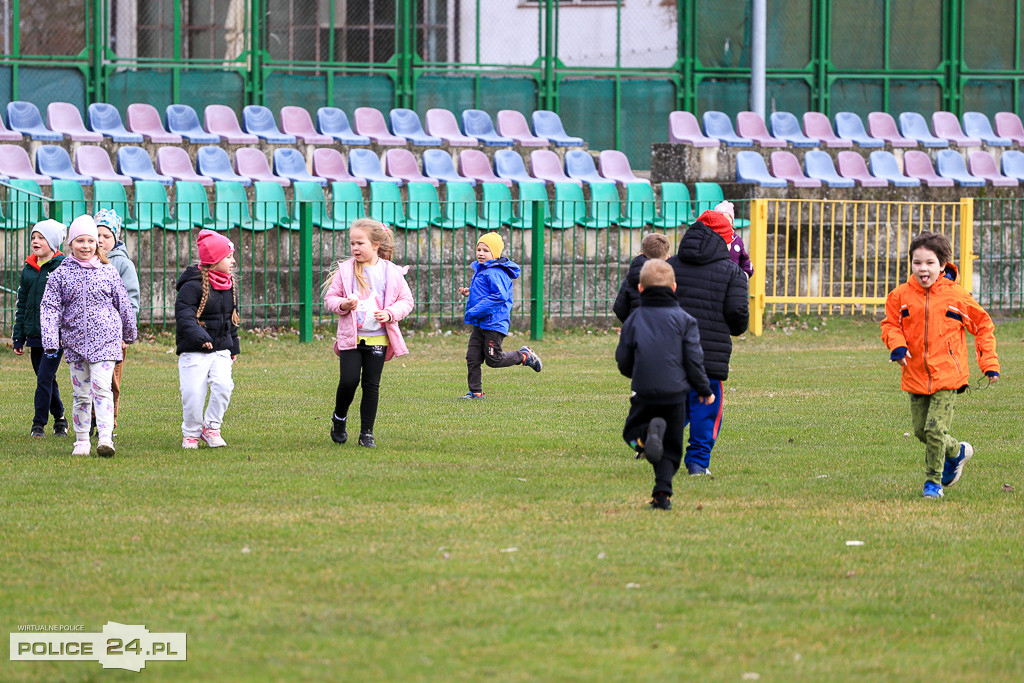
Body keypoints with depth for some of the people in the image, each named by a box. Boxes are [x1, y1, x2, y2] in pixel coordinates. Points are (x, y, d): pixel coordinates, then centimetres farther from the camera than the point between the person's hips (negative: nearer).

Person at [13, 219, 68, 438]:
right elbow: (22, 304, 16)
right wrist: (18, 337, 13)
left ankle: (39, 424, -5)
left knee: (44, 378, -12)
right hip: (34, 335, 6)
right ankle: (59, 418, 28)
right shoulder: (28, 269, 12)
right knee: (47, 380, 13)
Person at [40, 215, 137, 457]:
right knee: (81, 393, 8)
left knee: (101, 387, -16)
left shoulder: (107, 272, 2)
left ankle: (106, 438, -22)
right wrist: (50, 341, -12)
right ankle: (82, 441, 18)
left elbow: (123, 304, 13)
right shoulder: (61, 274, 2)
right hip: (75, 341, 2)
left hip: (105, 340, -2)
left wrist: (129, 334, 22)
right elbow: (50, 308, -1)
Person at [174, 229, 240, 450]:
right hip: (194, 351, -5)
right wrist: (198, 335, -35)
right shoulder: (193, 285, -13)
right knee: (194, 393, -8)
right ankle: (191, 433, 13)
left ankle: (212, 427, 3)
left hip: (221, 349, 5)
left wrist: (233, 346, 22)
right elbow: (184, 315, -21)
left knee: (223, 385, -14)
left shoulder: (230, 285, 11)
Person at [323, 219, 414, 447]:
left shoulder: (391, 272, 0)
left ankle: (367, 432, 10)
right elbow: (330, 297, 6)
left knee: (371, 385, 2)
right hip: (350, 337, 0)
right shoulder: (345, 270, 1)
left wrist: (390, 314, -12)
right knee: (349, 381, -10)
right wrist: (342, 305, -15)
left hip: (377, 339, 0)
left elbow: (406, 301, 6)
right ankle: (339, 418, 18)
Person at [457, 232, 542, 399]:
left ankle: (524, 356, 16)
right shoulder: (480, 270, 15)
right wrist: (469, 293, 11)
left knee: (493, 359, -3)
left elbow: (499, 296, -27)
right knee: (472, 357, 5)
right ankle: (475, 391, 10)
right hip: (480, 323, 9)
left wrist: (476, 310, -25)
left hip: (494, 323, -9)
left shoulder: (495, 273, -17)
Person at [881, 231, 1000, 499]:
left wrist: (989, 363, 3)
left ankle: (934, 481, 3)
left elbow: (983, 325, 6)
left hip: (947, 375, -4)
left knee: (935, 429, -13)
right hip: (916, 375, 4)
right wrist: (897, 345, -12)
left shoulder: (956, 296, -5)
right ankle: (956, 451, 38)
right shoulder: (900, 296, -1)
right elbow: (890, 325, 11)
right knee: (921, 431, 10)